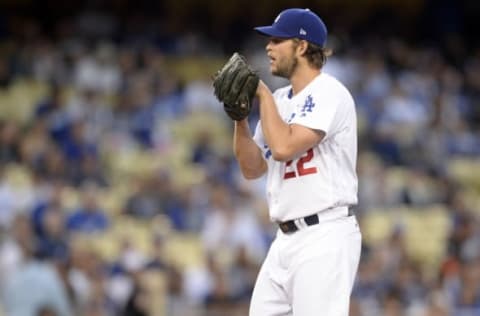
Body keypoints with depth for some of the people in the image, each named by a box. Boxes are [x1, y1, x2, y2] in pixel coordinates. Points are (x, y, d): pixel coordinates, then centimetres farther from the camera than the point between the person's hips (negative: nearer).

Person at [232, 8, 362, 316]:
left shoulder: (329, 93, -10)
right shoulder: (280, 100, 16)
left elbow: (283, 147, -22)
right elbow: (252, 168, 18)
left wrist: (263, 95, -8)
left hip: (325, 237, -9)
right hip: (286, 240, 9)